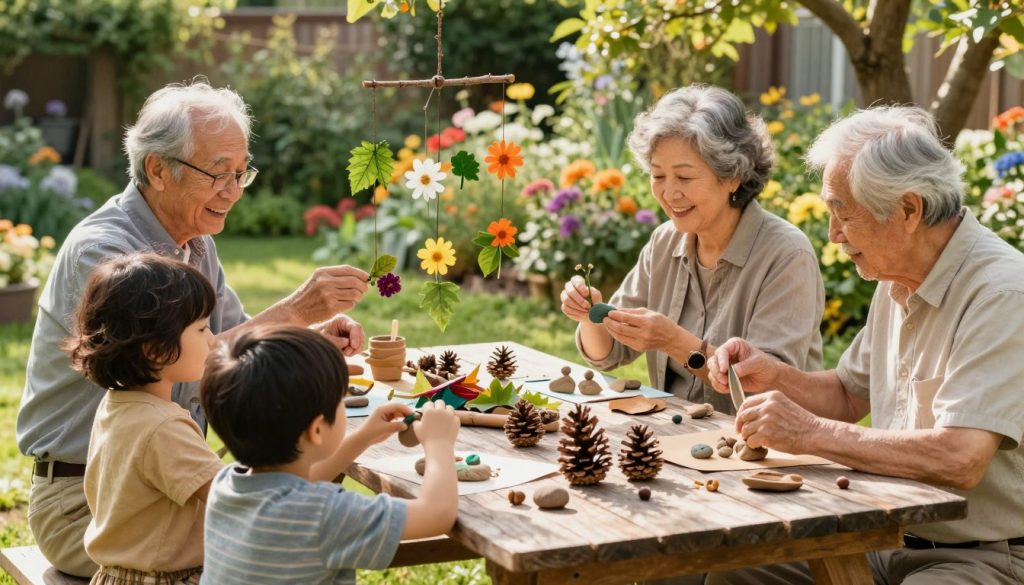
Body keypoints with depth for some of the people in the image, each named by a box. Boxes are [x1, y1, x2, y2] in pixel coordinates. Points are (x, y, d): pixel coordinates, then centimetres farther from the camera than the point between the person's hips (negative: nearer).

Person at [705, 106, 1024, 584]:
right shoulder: (898, 282, 8)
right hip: (889, 542, 8)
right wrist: (774, 377, 1)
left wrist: (812, 433, -24)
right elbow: (850, 396, 21)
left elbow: (959, 459, -32)